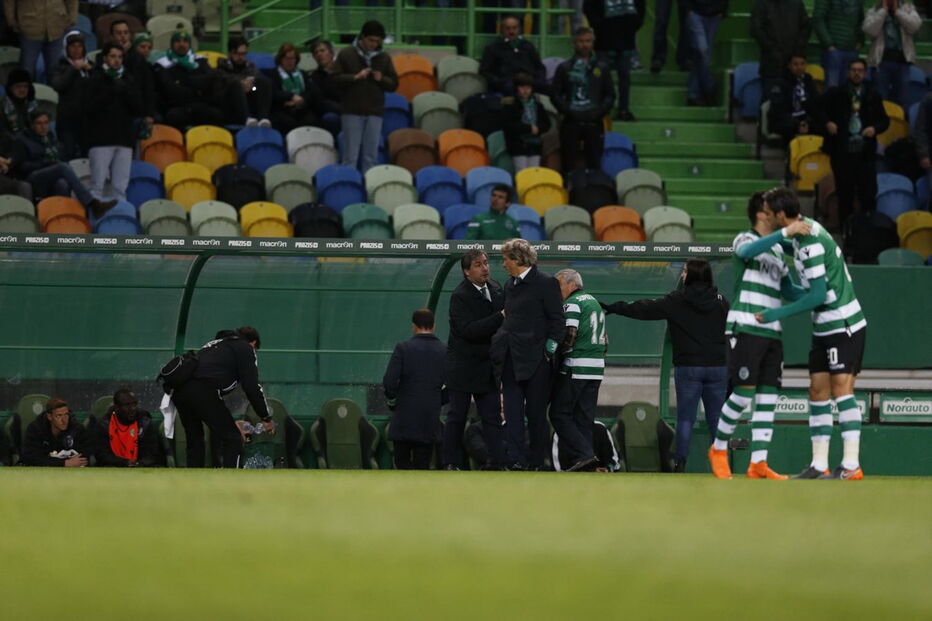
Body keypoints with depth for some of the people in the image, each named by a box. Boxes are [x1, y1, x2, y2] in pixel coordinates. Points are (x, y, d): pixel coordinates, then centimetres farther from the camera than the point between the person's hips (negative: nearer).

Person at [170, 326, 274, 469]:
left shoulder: (213, 344, 34)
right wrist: (266, 418, 13)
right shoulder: (245, 348, 13)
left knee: (194, 441, 22)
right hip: (204, 392, -7)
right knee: (233, 440, 1)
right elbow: (252, 387, 4)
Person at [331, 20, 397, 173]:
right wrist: (355, 77, -17)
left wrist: (381, 79, -10)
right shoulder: (346, 54, 1)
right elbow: (336, 79, -3)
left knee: (371, 157, 4)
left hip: (375, 113, 3)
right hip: (352, 111, -3)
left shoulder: (384, 58, 9)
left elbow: (393, 84, 10)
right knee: (350, 156, -2)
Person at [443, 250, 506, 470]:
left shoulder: (496, 289, 7)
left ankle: (496, 461, -1)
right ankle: (452, 463, 7)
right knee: (457, 416, 2)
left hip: (487, 366, 6)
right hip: (463, 367, -6)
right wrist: (501, 317, -28)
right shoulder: (459, 297, -15)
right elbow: (469, 330, -25)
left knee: (492, 416, 1)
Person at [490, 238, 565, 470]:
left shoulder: (546, 283, -6)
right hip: (511, 359, 7)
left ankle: (536, 461, 9)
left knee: (536, 413, 1)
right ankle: (516, 461, -6)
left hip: (535, 361, -7)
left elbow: (557, 321, -6)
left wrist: (548, 351, -10)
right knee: (513, 412, -2)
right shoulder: (510, 285, 16)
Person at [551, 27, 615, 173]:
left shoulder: (601, 68, 11)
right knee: (568, 164, -2)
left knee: (594, 163, -2)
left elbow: (610, 95, 9)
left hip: (593, 122, 1)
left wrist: (600, 112, -7)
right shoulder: (564, 68, 8)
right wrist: (567, 111, -10)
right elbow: (556, 94, 5)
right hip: (571, 123, -1)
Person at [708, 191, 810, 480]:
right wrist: (785, 232, -37)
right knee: (744, 392, -12)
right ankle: (718, 448, 7)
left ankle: (758, 464, -2)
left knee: (768, 397, 0)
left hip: (771, 333, 8)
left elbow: (788, 290, 28)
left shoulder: (778, 250, 22)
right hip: (745, 329, -8)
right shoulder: (745, 239, -2)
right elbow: (747, 250, -28)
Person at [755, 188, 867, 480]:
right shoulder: (805, 229, 8)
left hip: (844, 324, -10)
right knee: (818, 392, 7)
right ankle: (819, 465, 8)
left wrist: (778, 314, -13)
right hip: (824, 329, 10)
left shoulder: (810, 243, -20)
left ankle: (851, 465, -18)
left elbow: (819, 295, -20)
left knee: (841, 389, -15)